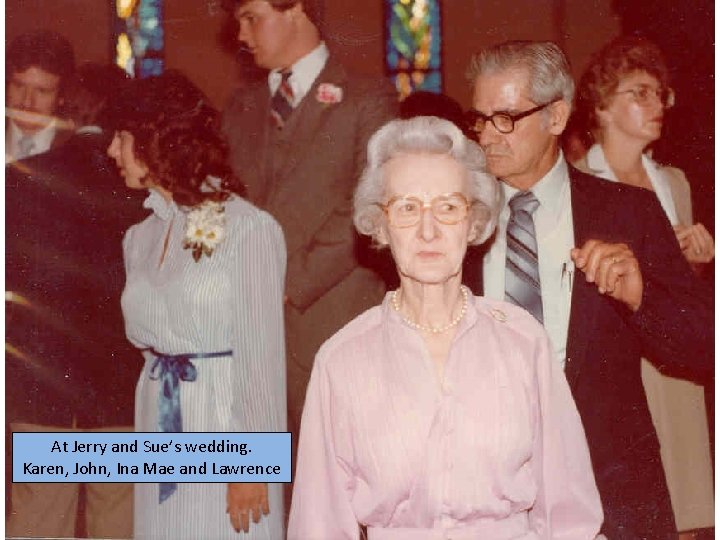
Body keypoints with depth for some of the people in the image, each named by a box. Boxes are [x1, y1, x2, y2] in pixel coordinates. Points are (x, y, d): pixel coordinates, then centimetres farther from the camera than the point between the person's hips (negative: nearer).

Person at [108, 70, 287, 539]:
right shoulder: (141, 237, 10)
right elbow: (143, 337, 12)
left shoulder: (249, 229, -10)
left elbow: (262, 355, -11)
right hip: (160, 436, 6)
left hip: (228, 434, -6)